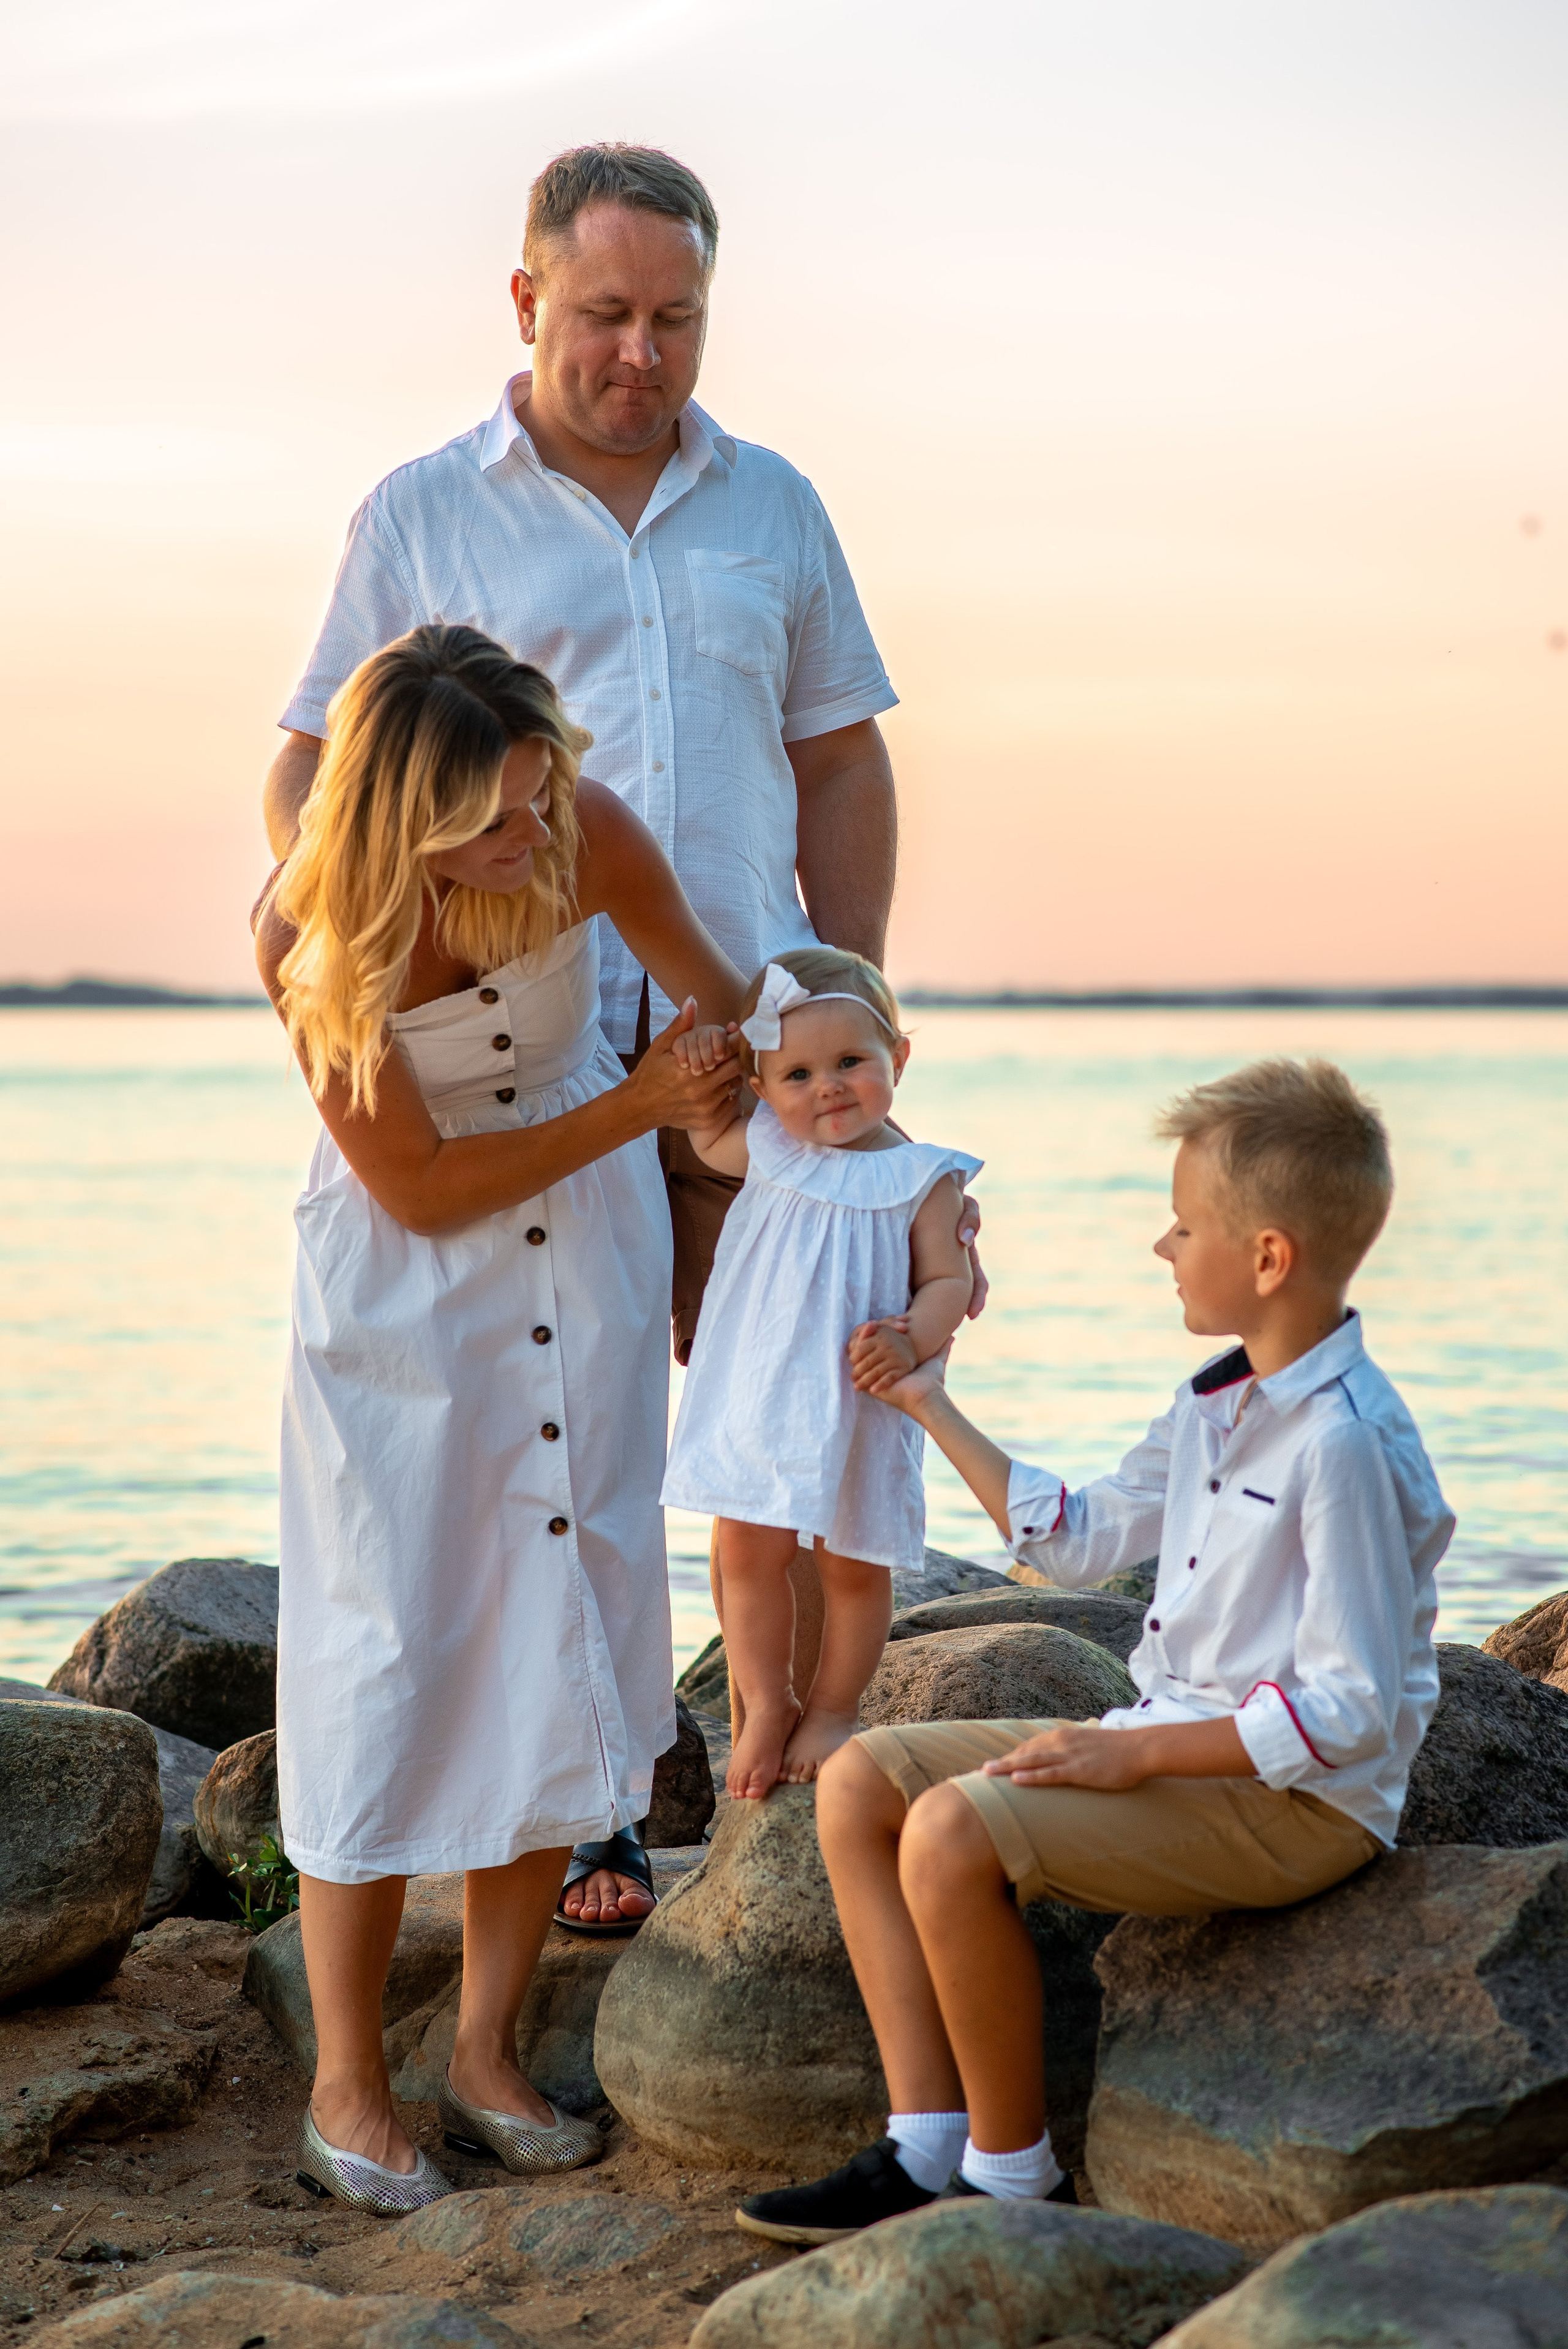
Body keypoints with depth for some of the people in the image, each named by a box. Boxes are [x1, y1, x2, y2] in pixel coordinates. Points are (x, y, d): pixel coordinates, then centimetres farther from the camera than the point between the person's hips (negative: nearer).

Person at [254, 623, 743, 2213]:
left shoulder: (583, 834, -21)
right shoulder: (313, 936, -27)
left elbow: (715, 995, 0)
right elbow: (419, 1188, -18)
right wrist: (637, 1106, -20)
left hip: (585, 1247, 3)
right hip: (401, 1287, -3)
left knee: (558, 1640, 4)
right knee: (389, 1659, -3)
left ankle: (488, 2051, 14)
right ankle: (346, 2084, 8)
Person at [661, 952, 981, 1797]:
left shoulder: (920, 1178, -8)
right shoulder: (768, 1149, 3)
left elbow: (947, 1280, -9)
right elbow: (707, 1140, 24)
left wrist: (912, 1340, -28)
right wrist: (700, 1070, 4)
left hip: (855, 1404, -3)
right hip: (753, 1394, 3)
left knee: (853, 1564, 9)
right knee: (746, 1554, 6)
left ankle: (832, 1709, 28)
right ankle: (765, 1708, 24)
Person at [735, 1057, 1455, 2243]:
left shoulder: (1344, 1445, -21)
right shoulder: (1219, 1402, 9)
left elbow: (1353, 1710, -22)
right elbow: (1079, 1539, 23)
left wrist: (1136, 1753, -22)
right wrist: (934, 1408, 23)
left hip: (1299, 1797, -10)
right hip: (1170, 1744, 10)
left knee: (954, 1832, -27)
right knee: (860, 1780, 2)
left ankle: (1014, 2176, -9)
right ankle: (926, 2150, -3)